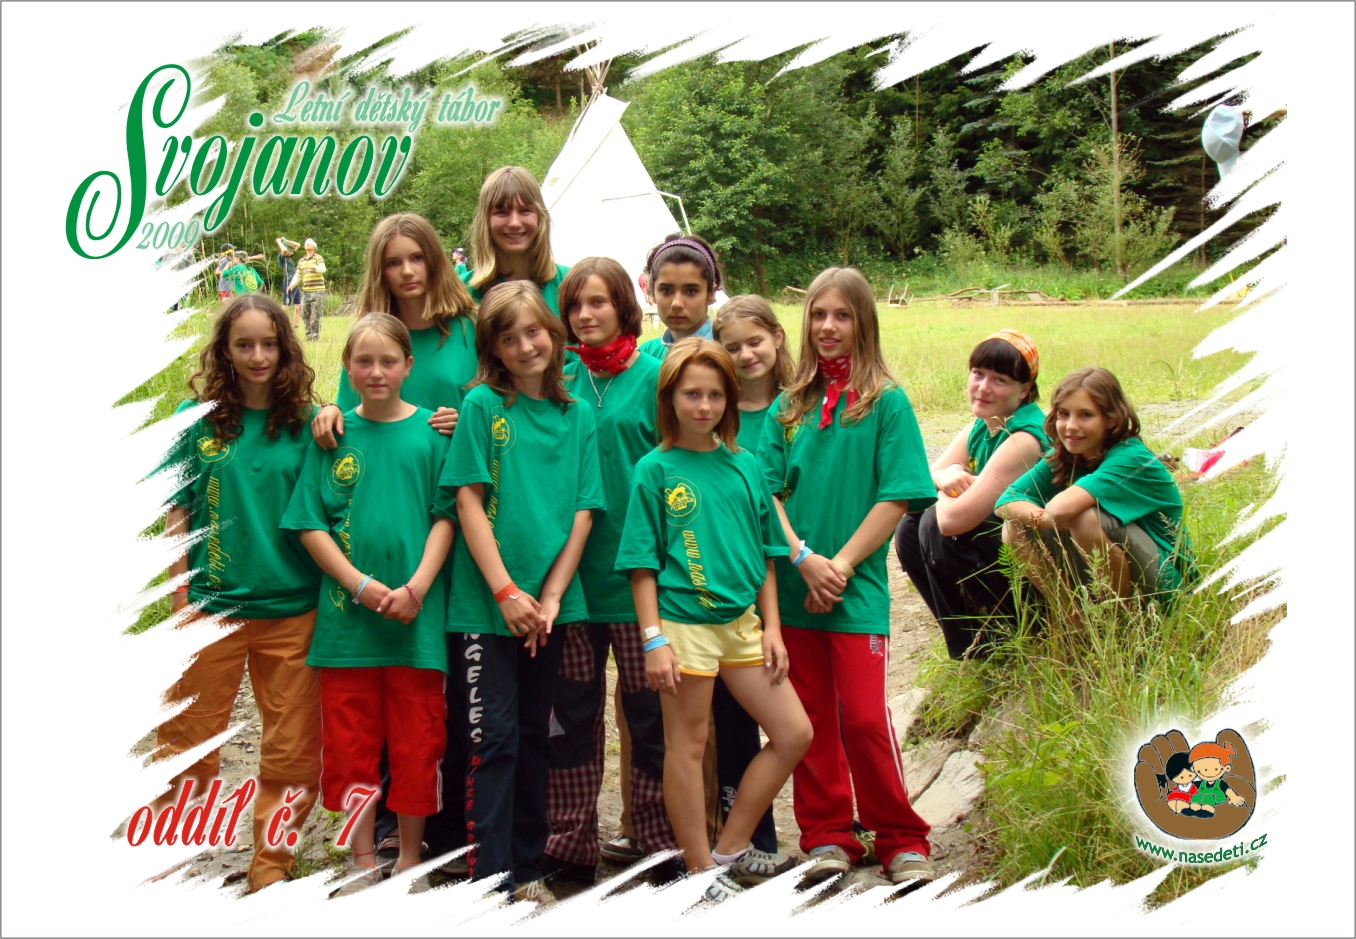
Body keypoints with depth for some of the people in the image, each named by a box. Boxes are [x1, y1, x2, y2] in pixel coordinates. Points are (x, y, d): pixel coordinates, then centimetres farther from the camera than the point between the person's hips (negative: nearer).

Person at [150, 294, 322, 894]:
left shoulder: (306, 423, 1)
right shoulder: (199, 420, 1)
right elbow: (177, 516, 3)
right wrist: (179, 603, 0)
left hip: (292, 609, 1)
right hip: (211, 606, 0)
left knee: (289, 754, 7)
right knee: (186, 748, 6)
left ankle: (269, 867, 20)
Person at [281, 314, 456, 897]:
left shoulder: (431, 431, 2)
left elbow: (447, 517, -1)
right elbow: (310, 525, 2)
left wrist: (415, 588, -13)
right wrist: (362, 585, -11)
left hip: (417, 615, -1)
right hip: (346, 613, 1)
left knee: (417, 743, 5)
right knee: (350, 740, 7)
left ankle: (410, 859, 20)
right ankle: (363, 860, 20)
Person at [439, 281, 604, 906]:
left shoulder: (577, 417, 7)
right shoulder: (482, 406, -3)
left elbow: (582, 514, 4)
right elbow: (468, 501, -7)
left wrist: (550, 598, -7)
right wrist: (506, 593, -13)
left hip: (550, 604, 4)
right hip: (485, 603, -3)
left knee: (533, 735, 11)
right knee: (495, 738, -2)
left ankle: (526, 869, 21)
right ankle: (490, 879, 2)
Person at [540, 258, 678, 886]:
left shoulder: (653, 375, -1)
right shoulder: (560, 380, 8)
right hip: (570, 568, 3)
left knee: (648, 706, 4)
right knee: (573, 708, 8)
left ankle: (660, 840, 16)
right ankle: (571, 843, 17)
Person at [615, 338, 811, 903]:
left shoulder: (744, 466, 9)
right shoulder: (655, 469, -4)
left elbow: (764, 555, 13)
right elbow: (642, 563, -6)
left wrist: (772, 628, 7)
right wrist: (654, 640, -12)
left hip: (741, 620, 6)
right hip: (684, 620, -6)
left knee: (794, 733, 5)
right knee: (688, 746, 3)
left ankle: (730, 849, 16)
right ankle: (700, 871, 13)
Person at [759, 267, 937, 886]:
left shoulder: (886, 403, -2)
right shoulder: (791, 406, 8)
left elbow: (897, 498, -7)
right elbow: (768, 491, 3)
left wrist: (841, 565, -12)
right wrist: (803, 559, -10)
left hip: (858, 588, -4)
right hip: (793, 586, 4)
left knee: (864, 718, -5)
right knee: (810, 717, 9)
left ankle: (902, 840, 9)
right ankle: (827, 836, 20)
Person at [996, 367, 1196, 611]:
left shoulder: (1131, 459, -22)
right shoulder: (1061, 458, 0)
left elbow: (1061, 508, -37)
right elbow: (1005, 502, -10)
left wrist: (1052, 515, -16)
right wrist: (1041, 517, -27)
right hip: (1100, 582, 7)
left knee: (1085, 518, -31)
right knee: (1015, 529, -6)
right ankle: (1075, 618, 1)